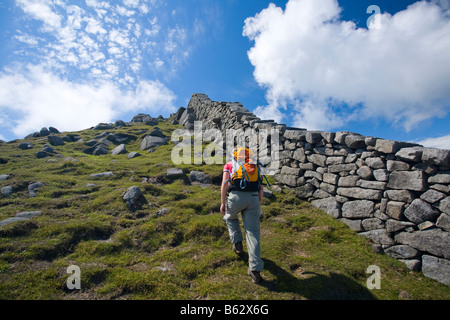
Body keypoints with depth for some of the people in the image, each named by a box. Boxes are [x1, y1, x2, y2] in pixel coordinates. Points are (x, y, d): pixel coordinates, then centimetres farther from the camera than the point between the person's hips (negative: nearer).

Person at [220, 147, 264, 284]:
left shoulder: (229, 165, 17)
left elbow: (224, 183, 3)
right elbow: (261, 187, 18)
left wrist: (222, 203, 3)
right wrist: (259, 204, 24)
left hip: (236, 196, -2)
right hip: (253, 198, 2)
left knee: (230, 217, 31)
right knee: (253, 231, 3)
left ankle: (237, 243, 24)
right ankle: (255, 269, -3)